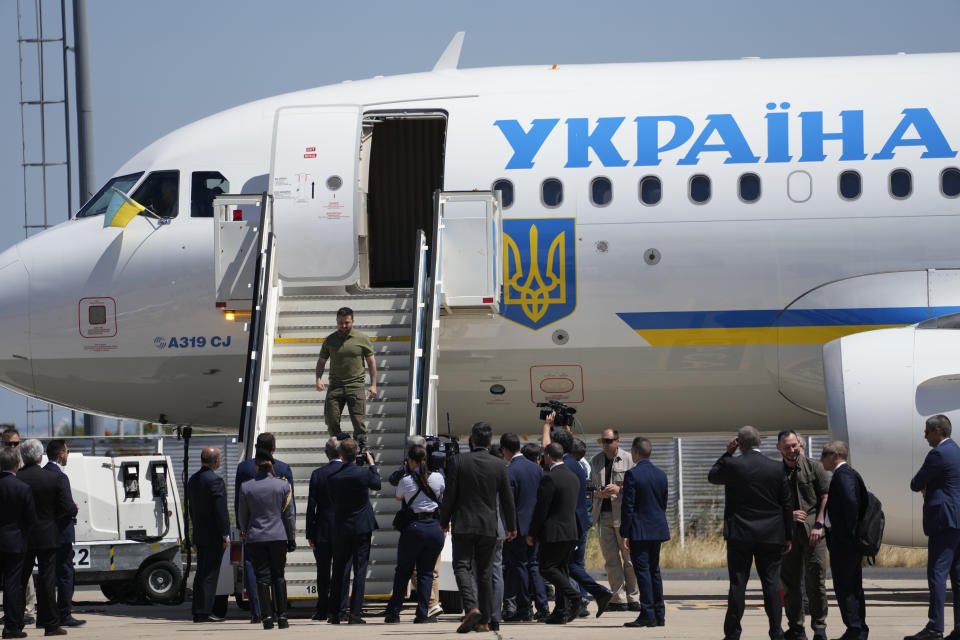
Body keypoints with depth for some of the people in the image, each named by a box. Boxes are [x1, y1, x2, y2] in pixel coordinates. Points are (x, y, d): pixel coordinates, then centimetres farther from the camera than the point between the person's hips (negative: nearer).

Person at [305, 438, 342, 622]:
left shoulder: (318, 474, -4)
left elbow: (311, 505, -4)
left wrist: (310, 534, 1)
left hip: (323, 531, 0)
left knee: (323, 572, 8)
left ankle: (322, 610, 10)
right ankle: (338, 609, 4)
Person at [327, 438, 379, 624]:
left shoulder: (333, 478, -7)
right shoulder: (364, 473, -11)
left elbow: (332, 499, 7)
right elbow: (376, 484, 10)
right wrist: (372, 464, 22)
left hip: (341, 528, 2)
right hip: (362, 528, -2)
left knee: (340, 570, 9)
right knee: (360, 569, 2)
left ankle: (336, 613, 9)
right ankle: (355, 612, -4)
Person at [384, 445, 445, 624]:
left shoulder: (405, 481, -5)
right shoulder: (438, 478, 1)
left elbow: (398, 497, 17)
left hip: (413, 527, -2)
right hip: (435, 526, 2)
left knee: (403, 571, 10)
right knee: (426, 572, 8)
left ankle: (393, 612, 10)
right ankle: (422, 613, 0)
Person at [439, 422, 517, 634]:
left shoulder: (458, 461, -7)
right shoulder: (499, 466, 1)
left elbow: (449, 495, -6)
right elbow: (507, 499, 7)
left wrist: (444, 521, 7)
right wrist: (511, 527, 18)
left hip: (463, 524, -3)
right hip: (489, 527, 3)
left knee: (462, 567, -3)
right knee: (485, 573, 9)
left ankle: (471, 608, -26)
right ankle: (484, 620, 9)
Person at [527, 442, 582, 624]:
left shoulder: (549, 478, -15)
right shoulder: (573, 476, 13)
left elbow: (541, 509, -15)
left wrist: (531, 534, -8)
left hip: (554, 532, -9)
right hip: (572, 530, 9)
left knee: (547, 568, -2)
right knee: (561, 569, 11)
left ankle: (573, 596, -16)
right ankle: (561, 613, 8)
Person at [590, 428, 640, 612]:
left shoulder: (629, 460, -1)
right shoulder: (595, 460, 12)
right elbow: (592, 485, 20)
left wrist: (619, 489, -18)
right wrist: (597, 494, -2)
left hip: (623, 514, -4)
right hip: (603, 514, 4)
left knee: (629, 558, 0)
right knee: (611, 559, 1)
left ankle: (633, 597, 8)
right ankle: (618, 598, 4)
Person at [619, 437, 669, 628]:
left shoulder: (632, 474, -12)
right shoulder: (661, 475, 9)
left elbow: (627, 506, -14)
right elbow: (663, 503, 14)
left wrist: (624, 534, -11)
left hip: (639, 531, -7)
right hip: (657, 529, 7)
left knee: (642, 571, -5)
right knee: (654, 570, 13)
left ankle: (647, 615, -8)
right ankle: (659, 614, 14)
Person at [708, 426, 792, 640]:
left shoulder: (733, 465, -9)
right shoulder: (777, 468, -1)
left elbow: (712, 476, 12)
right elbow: (786, 504, 4)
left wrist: (727, 453, 9)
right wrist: (788, 536, 10)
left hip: (739, 534, -2)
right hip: (771, 535, 2)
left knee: (737, 584, 2)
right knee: (771, 583, 5)